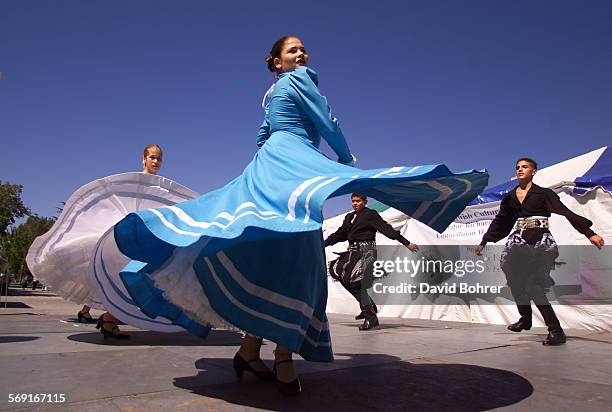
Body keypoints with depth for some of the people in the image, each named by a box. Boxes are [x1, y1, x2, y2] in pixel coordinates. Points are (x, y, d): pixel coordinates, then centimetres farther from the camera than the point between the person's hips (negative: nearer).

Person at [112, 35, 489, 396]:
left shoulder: (273, 94, 31)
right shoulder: (301, 77, 5)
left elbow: (261, 136, 34)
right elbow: (327, 123, 0)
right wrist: (348, 158, 11)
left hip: (270, 164, 9)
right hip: (293, 160, -9)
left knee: (271, 259, 4)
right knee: (295, 260, -17)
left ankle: (251, 347, 4)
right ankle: (283, 357, -20)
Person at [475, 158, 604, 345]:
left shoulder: (544, 194, 5)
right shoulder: (509, 198, 17)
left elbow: (566, 213, -3)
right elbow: (500, 221, 24)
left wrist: (589, 233, -12)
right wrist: (484, 242, 26)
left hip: (540, 241, -5)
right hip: (518, 241, 5)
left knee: (533, 284, -16)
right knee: (516, 282, 0)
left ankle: (556, 330, -11)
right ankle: (525, 319, 22)